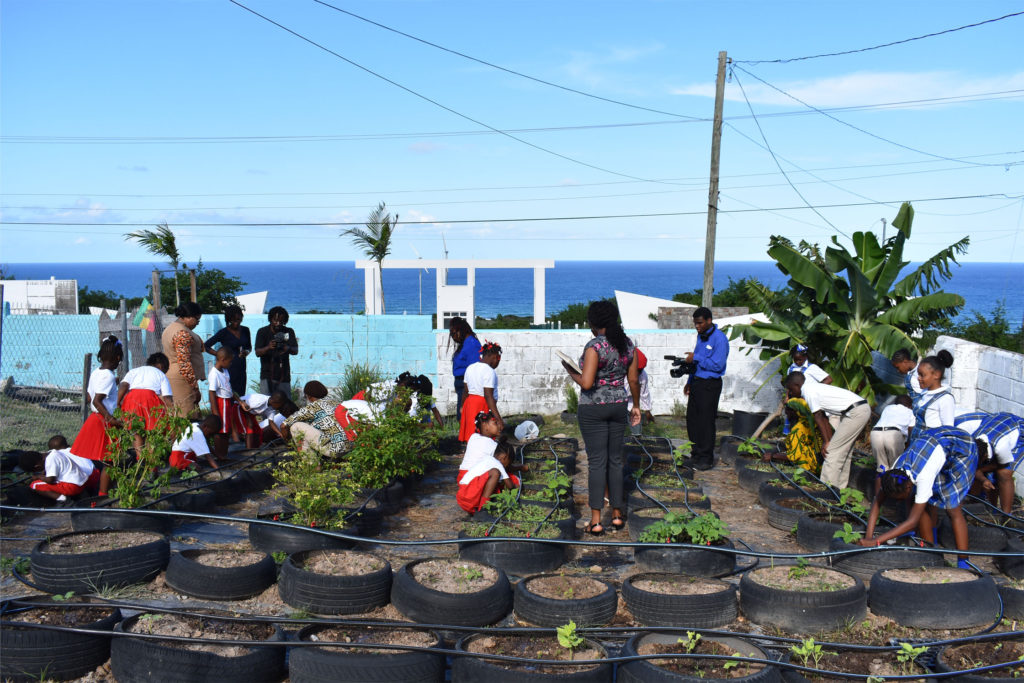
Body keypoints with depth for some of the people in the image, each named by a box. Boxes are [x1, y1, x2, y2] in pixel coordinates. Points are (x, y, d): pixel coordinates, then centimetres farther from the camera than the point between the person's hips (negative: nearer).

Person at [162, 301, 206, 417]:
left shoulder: (170, 328, 16)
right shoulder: (183, 333, -16)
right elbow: (184, 363, -22)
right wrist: (195, 387, -19)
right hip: (181, 380, -10)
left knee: (173, 416, 9)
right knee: (186, 416, -10)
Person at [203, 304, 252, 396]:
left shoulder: (245, 330, 9)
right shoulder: (224, 332, -5)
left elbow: (249, 347, 22)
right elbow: (205, 346, -4)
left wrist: (246, 352, 0)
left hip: (241, 369, 5)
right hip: (229, 369, -5)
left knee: (240, 396, 2)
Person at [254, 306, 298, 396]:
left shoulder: (289, 332, 4)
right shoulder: (262, 332, 0)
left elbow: (296, 351, -6)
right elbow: (257, 353, -9)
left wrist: (288, 349, -30)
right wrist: (268, 347, -31)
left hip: (284, 375, 2)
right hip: (267, 376, -1)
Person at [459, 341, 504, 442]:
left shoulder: (470, 368, 10)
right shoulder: (489, 371, -15)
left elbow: (465, 391, 17)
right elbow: (488, 396, -22)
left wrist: (463, 406, 31)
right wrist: (498, 418, -24)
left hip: (469, 404, 8)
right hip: (484, 407, -8)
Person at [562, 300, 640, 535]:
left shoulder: (594, 346, -16)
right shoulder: (628, 344, 3)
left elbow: (586, 383, -23)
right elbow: (633, 380, 8)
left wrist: (570, 371, -5)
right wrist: (636, 406, 20)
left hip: (592, 409, -5)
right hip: (618, 407, 6)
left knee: (596, 462, -2)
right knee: (615, 460, 14)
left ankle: (596, 521, 0)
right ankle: (617, 515, 21)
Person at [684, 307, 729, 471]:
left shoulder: (719, 338, -15)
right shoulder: (700, 335, 12)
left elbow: (717, 365, -21)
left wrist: (696, 358, -18)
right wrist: (689, 382, 18)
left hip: (710, 385, -8)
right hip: (697, 382, 9)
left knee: (706, 422, -3)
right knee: (692, 419, 12)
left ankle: (706, 459, 7)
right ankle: (696, 453, 24)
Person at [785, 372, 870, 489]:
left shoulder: (808, 391, -8)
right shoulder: (814, 387, 20)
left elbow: (818, 418, -9)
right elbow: (824, 418, 17)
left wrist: (826, 442, -6)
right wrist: (829, 440, 14)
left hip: (855, 412, -10)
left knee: (832, 450, -6)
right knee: (844, 451, 18)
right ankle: (841, 486, 25)